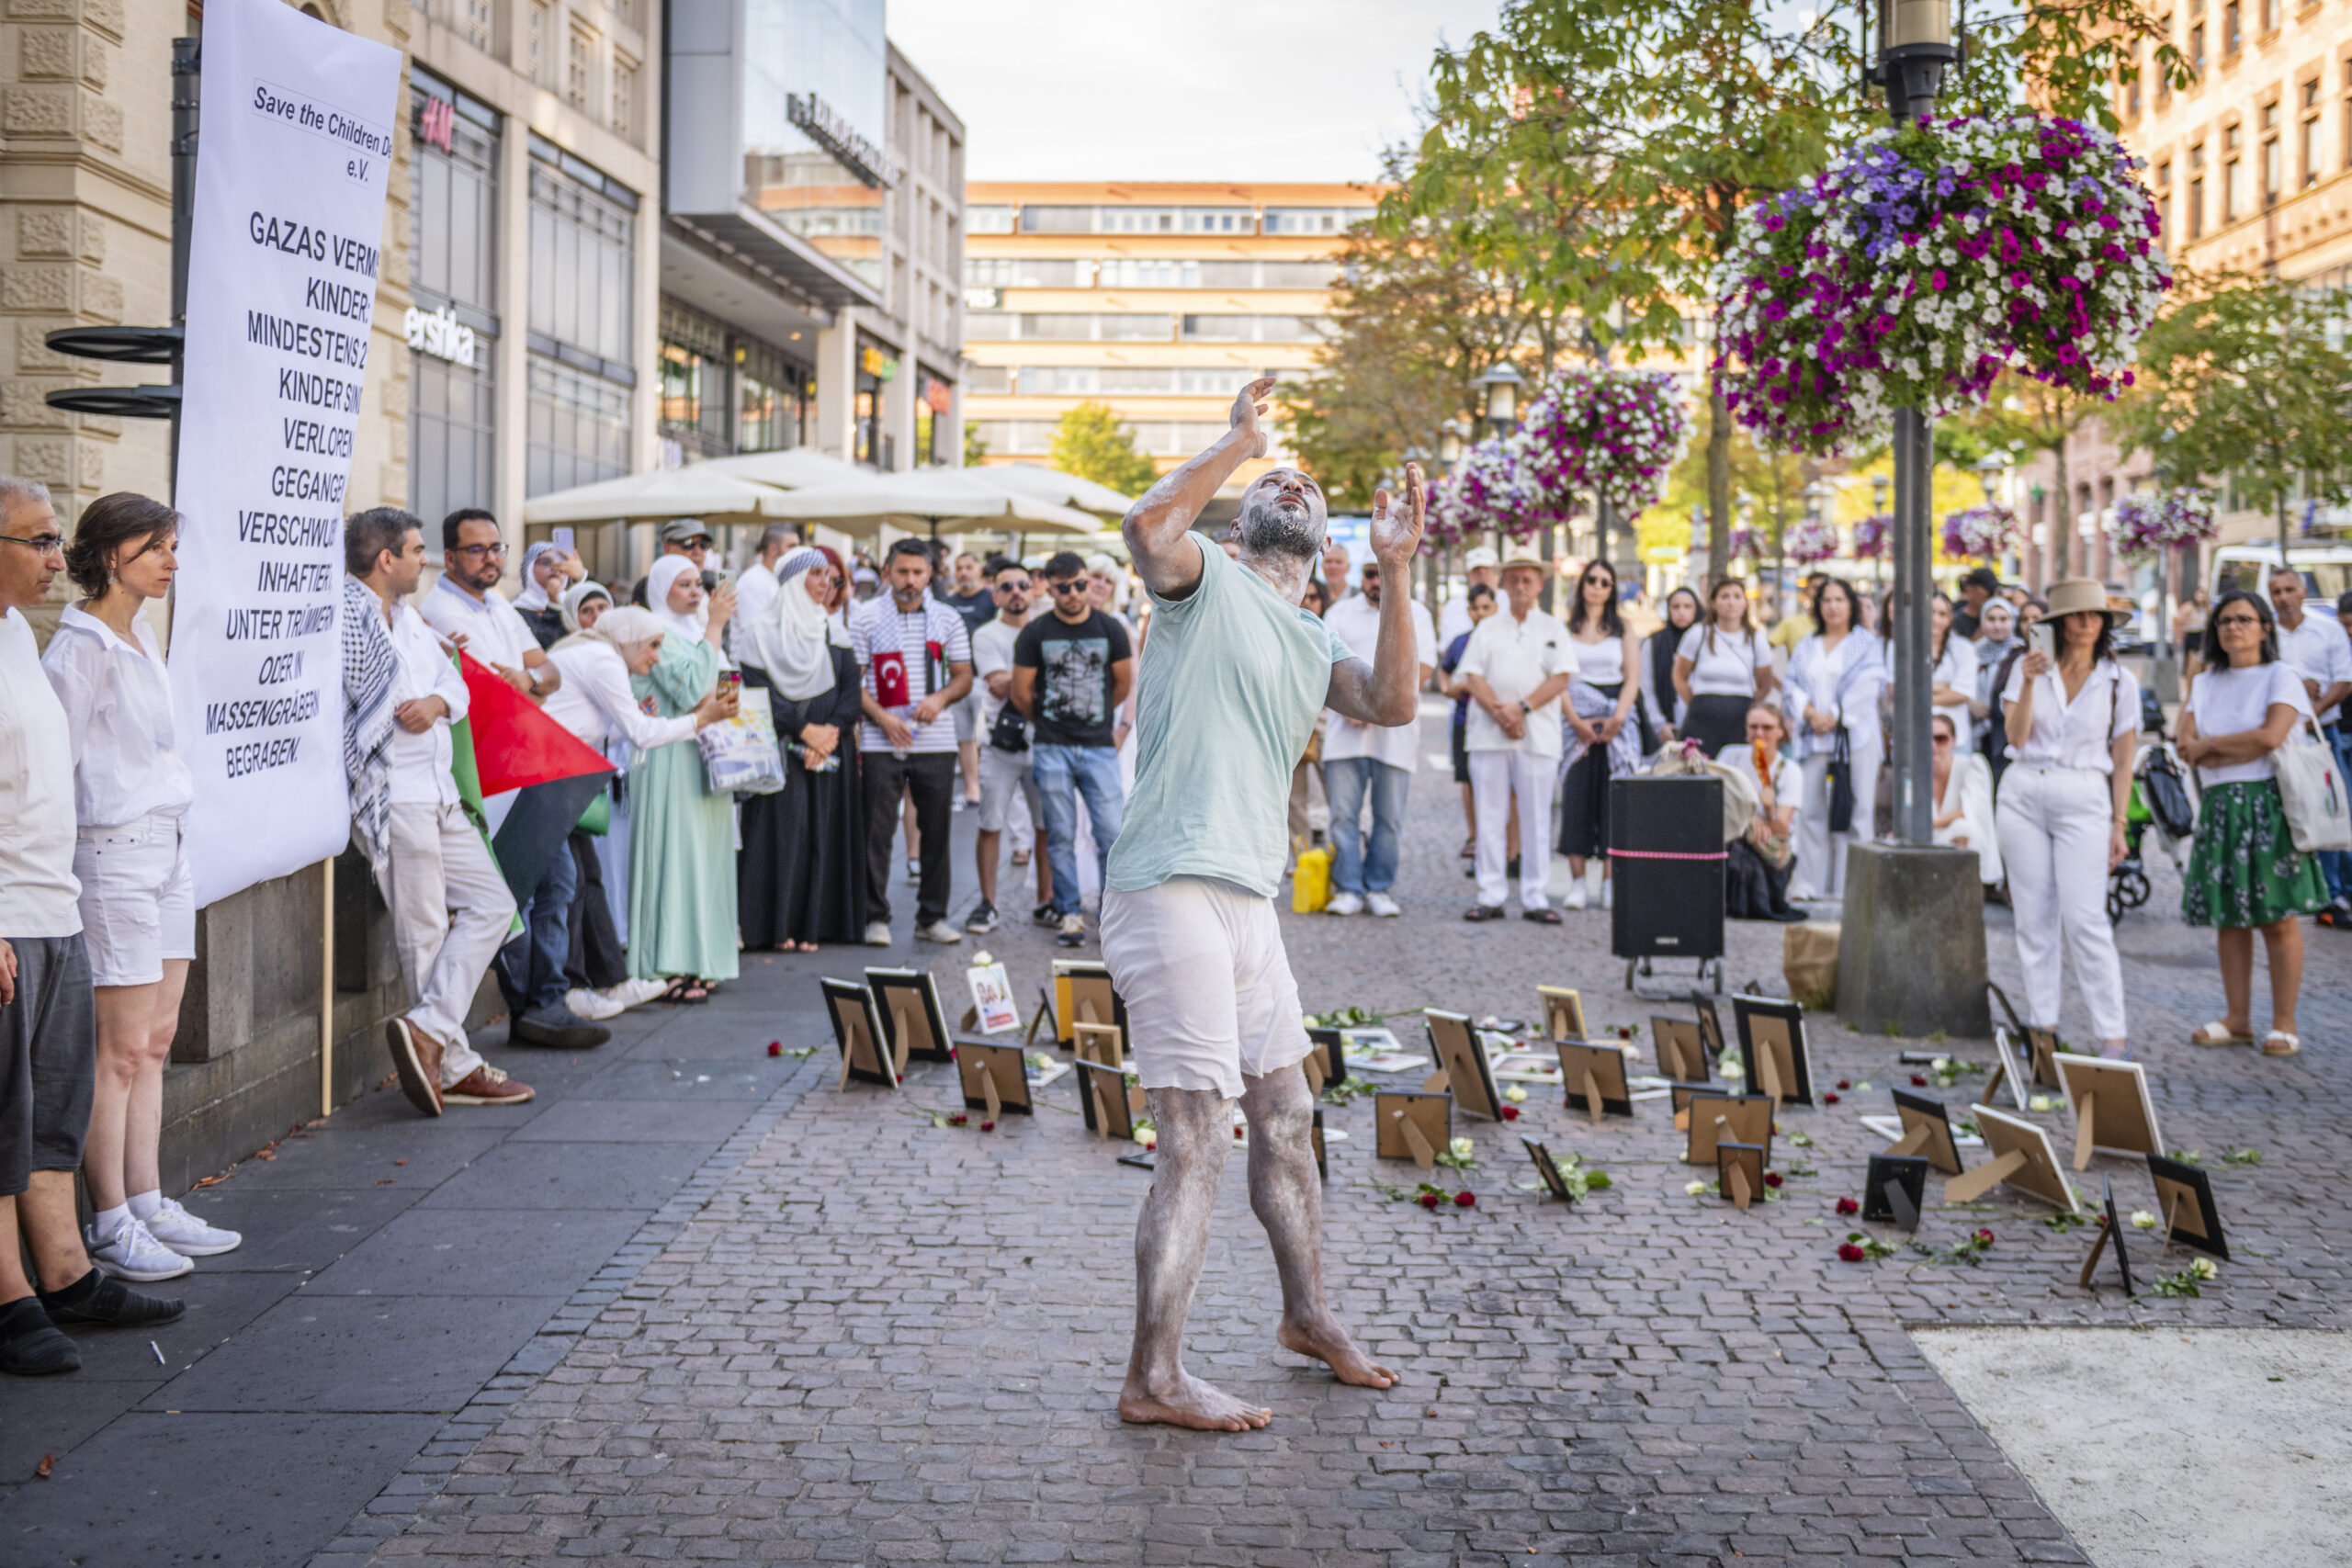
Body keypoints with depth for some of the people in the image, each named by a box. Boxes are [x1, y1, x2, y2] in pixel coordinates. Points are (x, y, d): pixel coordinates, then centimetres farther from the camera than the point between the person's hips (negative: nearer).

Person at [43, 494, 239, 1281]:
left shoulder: (142, 636, 14)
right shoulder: (80, 646, -13)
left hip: (166, 846, 9)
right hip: (113, 854, -9)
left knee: (155, 1043, 11)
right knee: (120, 1052, -5)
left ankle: (148, 1204, 18)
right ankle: (111, 1227, 2)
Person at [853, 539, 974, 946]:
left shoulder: (947, 619, 9)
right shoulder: (868, 618, 2)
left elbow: (964, 676, 11)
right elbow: (852, 680, 0)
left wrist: (941, 697, -10)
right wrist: (881, 716, -13)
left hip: (936, 741, 2)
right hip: (882, 743, -2)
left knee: (936, 831, 6)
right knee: (878, 831, -2)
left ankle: (932, 917, 15)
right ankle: (876, 917, 6)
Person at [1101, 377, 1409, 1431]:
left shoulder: (1312, 644, 22)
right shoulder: (1207, 579, 2)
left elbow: (1391, 705, 5)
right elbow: (1148, 526, -21)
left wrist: (1395, 579, -2)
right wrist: (1239, 441, -13)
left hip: (1249, 902, 9)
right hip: (1172, 895, -9)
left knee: (1286, 1119, 19)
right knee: (1198, 1143, -9)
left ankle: (1308, 1315, 37)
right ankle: (1154, 1379, -3)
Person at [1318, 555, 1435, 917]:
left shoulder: (1415, 614, 9)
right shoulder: (1340, 613, 12)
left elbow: (1420, 673, 0)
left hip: (1395, 731, -1)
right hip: (1345, 730, 1)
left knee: (1389, 817, 1)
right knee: (1343, 814, -4)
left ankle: (1379, 888, 11)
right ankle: (1348, 889, 2)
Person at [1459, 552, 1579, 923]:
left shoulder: (1554, 629, 12)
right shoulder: (1487, 628, 14)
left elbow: (1561, 677, 1)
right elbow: (1473, 676, 4)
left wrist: (1522, 708, -11)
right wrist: (1499, 711, -12)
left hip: (1537, 736, -1)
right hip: (1488, 735, 1)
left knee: (1536, 818, -2)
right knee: (1489, 816, 0)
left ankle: (1535, 898, 2)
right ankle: (1490, 895, 3)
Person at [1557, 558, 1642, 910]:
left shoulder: (1623, 629, 11)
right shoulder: (1564, 627, 7)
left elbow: (1632, 679, 5)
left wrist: (1617, 719, -9)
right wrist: (1575, 721, -11)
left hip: (1616, 721, 1)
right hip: (1576, 720, -1)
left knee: (1613, 798, -5)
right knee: (1576, 795, -7)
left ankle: (1609, 881, -2)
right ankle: (1578, 881, -5)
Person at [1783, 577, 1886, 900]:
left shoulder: (1867, 644, 8)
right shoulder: (1806, 647, 19)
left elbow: (1865, 686, -4)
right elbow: (1792, 685, 10)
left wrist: (1834, 717, -12)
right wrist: (1810, 713, -8)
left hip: (1855, 736, -3)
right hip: (1814, 739, 3)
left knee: (1853, 811, -5)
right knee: (1811, 811, -2)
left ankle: (1849, 887, -3)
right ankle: (1808, 884, 3)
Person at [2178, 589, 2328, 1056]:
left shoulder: (2281, 676, 1)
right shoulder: (2204, 684, 16)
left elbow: (2270, 735, -14)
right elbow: (2188, 748, 5)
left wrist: (2209, 745, -2)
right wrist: (2242, 751, -10)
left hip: (2268, 804, -5)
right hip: (2218, 807, 5)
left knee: (2277, 917, -5)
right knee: (2229, 917, 5)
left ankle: (2284, 1023, -1)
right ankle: (2237, 1018, 12)